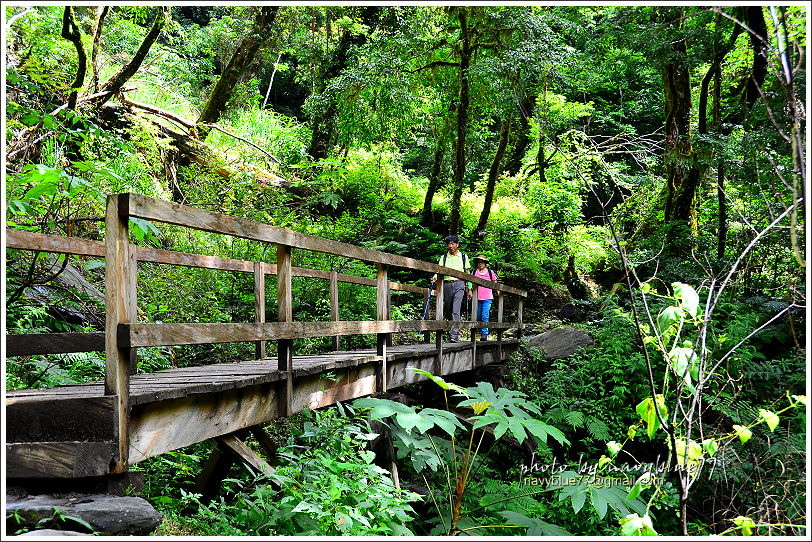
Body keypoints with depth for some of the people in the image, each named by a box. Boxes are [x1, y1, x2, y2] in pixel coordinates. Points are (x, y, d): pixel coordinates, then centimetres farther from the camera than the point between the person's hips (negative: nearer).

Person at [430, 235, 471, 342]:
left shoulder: (463, 257, 10)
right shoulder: (443, 258, 10)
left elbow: (467, 273, 14)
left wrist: (469, 288, 12)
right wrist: (435, 277, -21)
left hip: (459, 284, -2)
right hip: (447, 284, 2)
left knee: (456, 311, -13)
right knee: (448, 310, 6)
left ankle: (454, 335, -18)